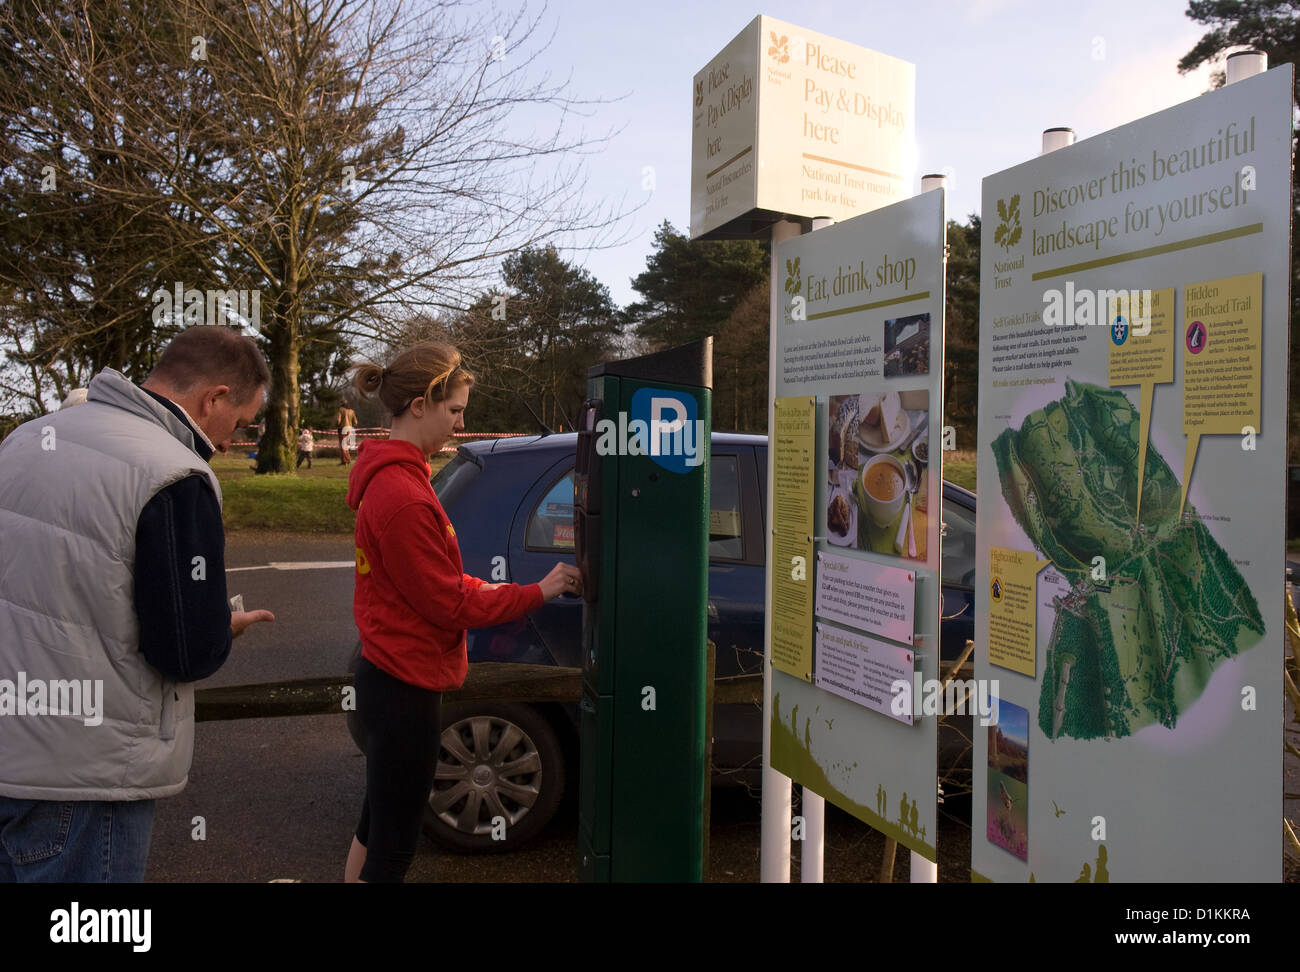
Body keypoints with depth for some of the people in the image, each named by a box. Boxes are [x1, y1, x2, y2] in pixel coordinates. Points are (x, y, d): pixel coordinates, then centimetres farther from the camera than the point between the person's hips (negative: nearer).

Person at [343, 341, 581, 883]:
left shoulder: (387, 477, 9)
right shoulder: (402, 496, -24)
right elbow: (449, 605, -19)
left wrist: (483, 590, 4)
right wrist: (537, 593, -10)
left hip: (385, 677, 10)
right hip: (404, 690, -10)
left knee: (374, 830, 23)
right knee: (390, 854, 4)